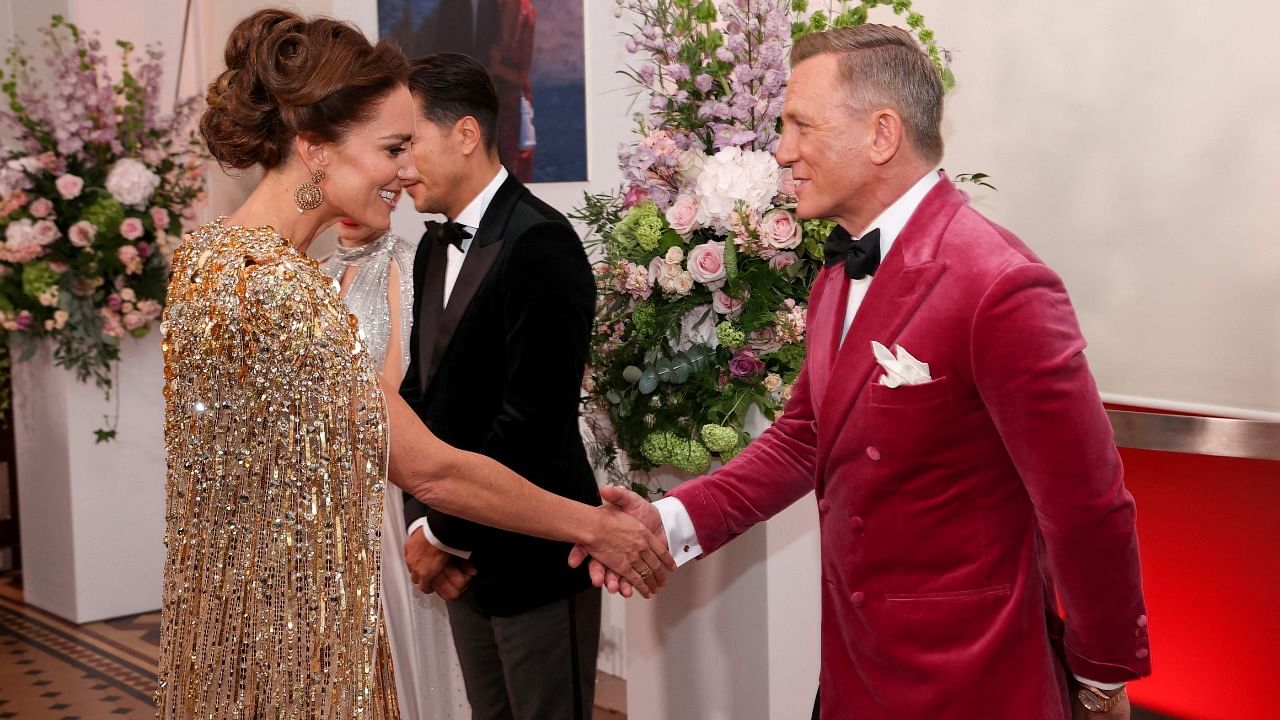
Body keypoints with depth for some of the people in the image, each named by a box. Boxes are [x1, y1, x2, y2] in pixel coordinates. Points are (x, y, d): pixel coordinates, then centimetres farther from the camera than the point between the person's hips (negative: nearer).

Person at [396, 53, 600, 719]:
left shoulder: (540, 242, -17)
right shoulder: (436, 247, 10)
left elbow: (532, 415, -22)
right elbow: (419, 389, 10)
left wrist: (446, 534, -14)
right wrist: (421, 524, -2)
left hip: (531, 553, -7)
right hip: (464, 554, 7)